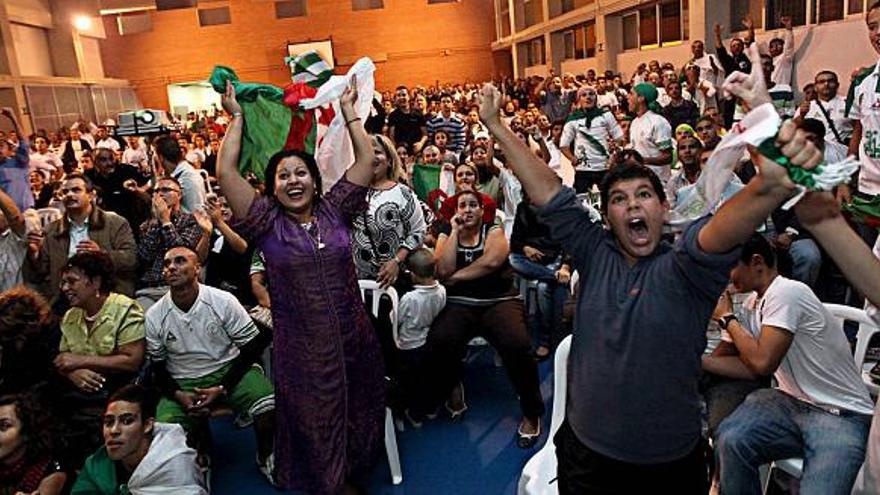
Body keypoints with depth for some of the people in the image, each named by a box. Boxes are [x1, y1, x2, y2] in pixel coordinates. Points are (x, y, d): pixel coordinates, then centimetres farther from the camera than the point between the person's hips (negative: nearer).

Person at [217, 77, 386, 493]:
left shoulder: (335, 209, 1)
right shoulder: (266, 222, -4)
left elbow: (367, 159, 2)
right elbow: (225, 171, -11)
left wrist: (348, 110, 7)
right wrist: (237, 118, -2)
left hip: (354, 340, 3)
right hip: (300, 349, -2)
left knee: (359, 417, 19)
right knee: (314, 429, 14)